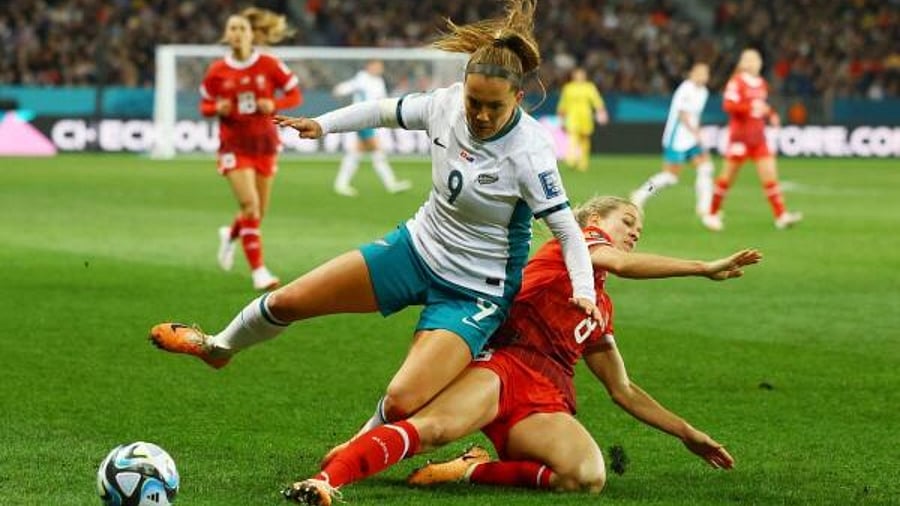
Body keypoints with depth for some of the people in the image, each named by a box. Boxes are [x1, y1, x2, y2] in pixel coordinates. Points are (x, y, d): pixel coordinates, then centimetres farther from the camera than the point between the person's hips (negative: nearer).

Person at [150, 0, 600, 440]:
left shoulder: (528, 154, -26)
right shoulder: (448, 104, -12)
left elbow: (565, 226, -21)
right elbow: (387, 111, 7)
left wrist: (583, 291, -33)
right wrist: (322, 124, 4)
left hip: (474, 292, -6)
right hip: (417, 247, 6)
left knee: (400, 403, -23)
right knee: (289, 301, 8)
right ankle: (219, 347, 41)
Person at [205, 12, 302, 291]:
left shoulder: (269, 65, -3)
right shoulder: (217, 71, -2)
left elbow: (295, 95, 2)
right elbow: (205, 105, 9)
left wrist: (274, 104, -16)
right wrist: (217, 109, -14)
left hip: (265, 142, 2)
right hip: (234, 144, -2)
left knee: (259, 211, 9)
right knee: (250, 204, -18)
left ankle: (231, 234, 44)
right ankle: (258, 271, -15)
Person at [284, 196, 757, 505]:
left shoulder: (600, 310, 34)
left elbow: (624, 391, 40)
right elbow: (620, 264, -6)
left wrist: (689, 434, 39)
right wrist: (706, 268, -4)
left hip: (546, 403, 6)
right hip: (504, 365, -6)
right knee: (431, 426, -37)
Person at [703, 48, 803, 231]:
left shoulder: (761, 84, 14)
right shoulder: (736, 82, -8)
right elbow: (728, 105, -20)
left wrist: (771, 113, 9)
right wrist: (751, 107, -28)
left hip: (759, 137, 6)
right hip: (740, 135, -6)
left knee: (770, 174, -4)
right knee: (728, 176, 2)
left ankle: (781, 216, -8)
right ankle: (712, 214, 15)